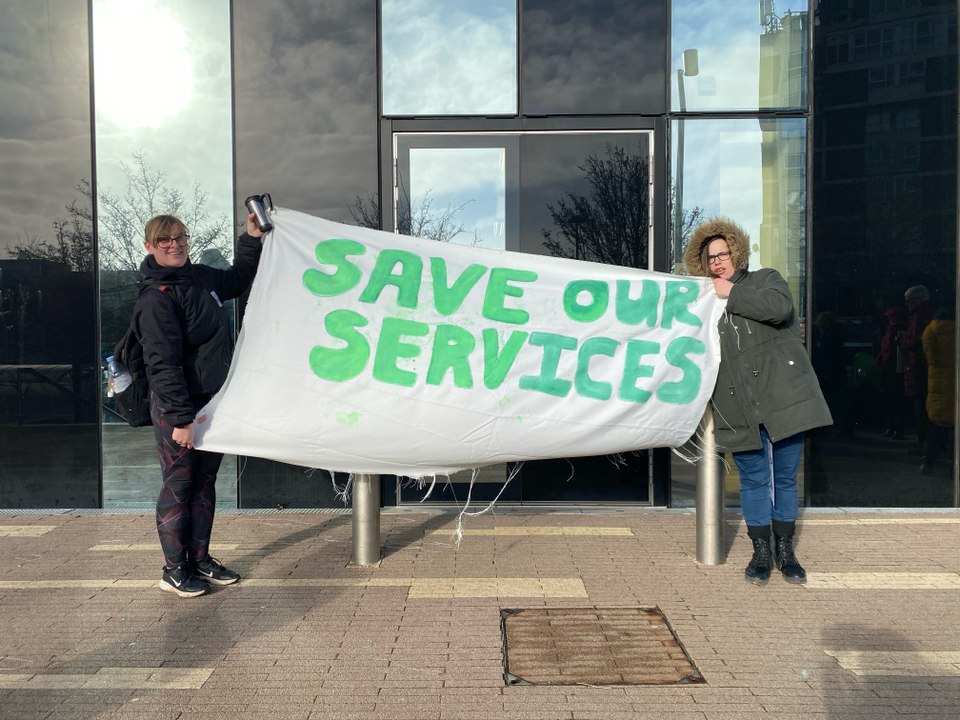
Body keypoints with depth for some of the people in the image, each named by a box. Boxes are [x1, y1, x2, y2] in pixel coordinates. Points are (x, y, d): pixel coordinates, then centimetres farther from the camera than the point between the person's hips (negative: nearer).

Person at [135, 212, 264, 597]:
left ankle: (200, 558, 26)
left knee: (205, 482, 14)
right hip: (177, 409, -8)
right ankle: (174, 569, 15)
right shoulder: (155, 299, -15)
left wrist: (252, 237, 21)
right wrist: (181, 418, -23)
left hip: (214, 402, 8)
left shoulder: (202, 277, 9)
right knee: (179, 485, 1)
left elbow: (239, 279, 31)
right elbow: (163, 364, -20)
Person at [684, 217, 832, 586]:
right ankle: (761, 551, 18)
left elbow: (780, 307, -16)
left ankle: (784, 549, 22)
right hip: (741, 409, 2)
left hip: (783, 398, -2)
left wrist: (732, 293, -8)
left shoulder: (766, 279, 8)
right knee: (754, 480, 5)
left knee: (785, 478, 8)